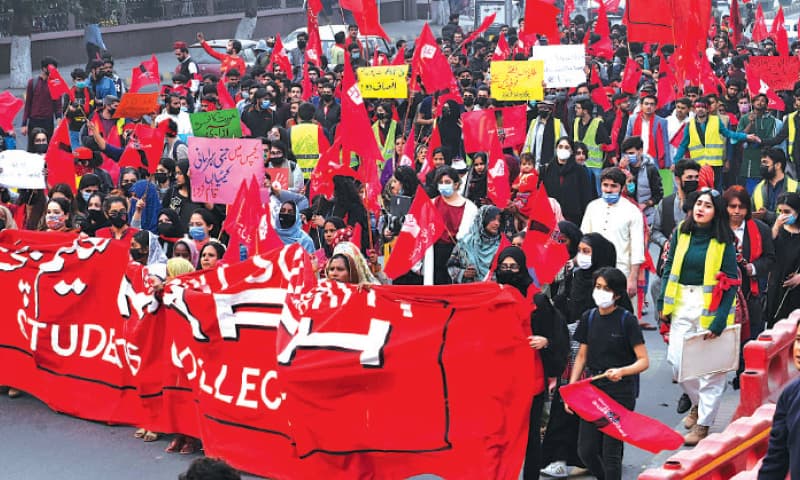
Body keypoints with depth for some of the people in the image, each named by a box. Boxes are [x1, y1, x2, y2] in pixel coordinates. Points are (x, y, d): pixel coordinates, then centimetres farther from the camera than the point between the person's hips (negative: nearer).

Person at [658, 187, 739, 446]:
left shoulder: (724, 243, -7)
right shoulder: (680, 234, 5)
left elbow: (731, 283, -9)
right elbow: (668, 269, 11)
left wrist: (719, 320, -15)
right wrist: (663, 304, 4)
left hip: (710, 306, -4)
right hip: (682, 303, 4)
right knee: (677, 360, 4)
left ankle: (703, 423, 12)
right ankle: (698, 402, 32)